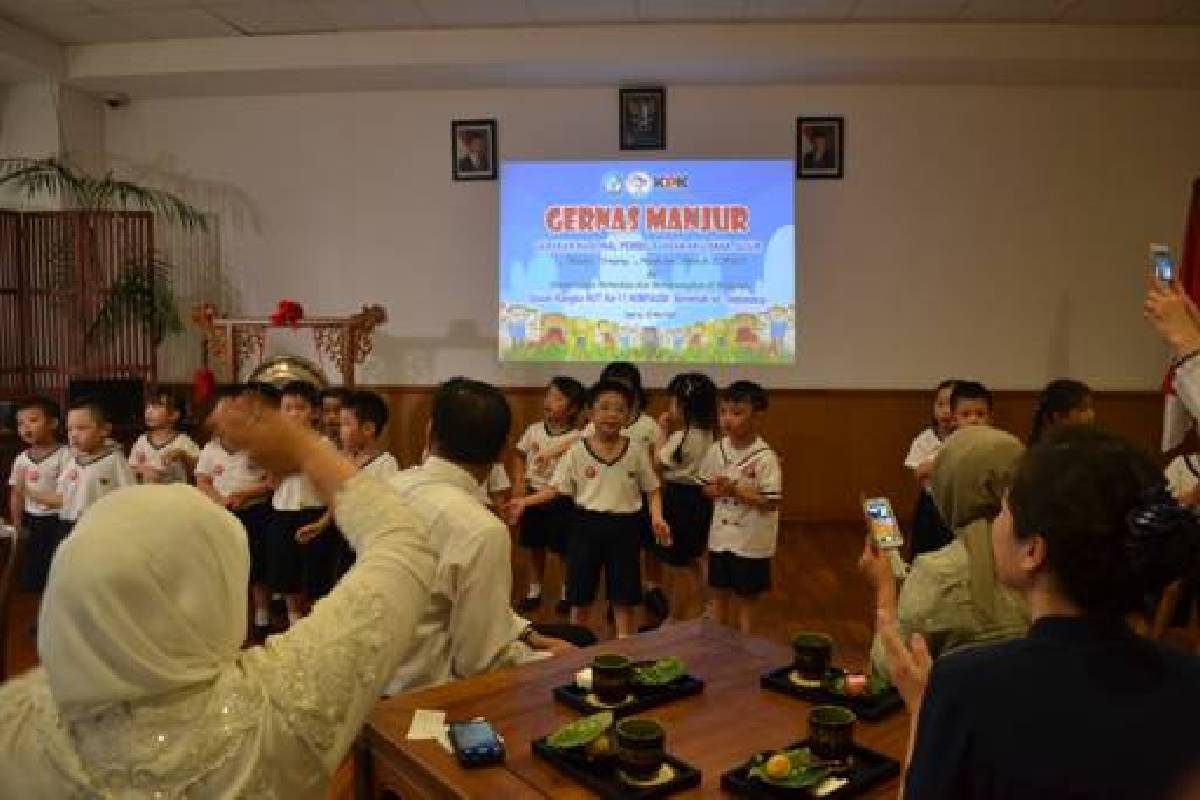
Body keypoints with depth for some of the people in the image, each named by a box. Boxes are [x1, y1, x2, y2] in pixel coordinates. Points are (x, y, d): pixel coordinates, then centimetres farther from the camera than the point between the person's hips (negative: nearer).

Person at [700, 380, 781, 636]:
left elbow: (771, 502, -20)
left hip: (751, 542, -5)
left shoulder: (765, 458, -18)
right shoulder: (716, 451, -3)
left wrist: (737, 489, -25)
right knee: (719, 595, 18)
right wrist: (717, 489, -14)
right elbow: (706, 486, 8)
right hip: (720, 537, 5)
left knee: (745, 600, 10)